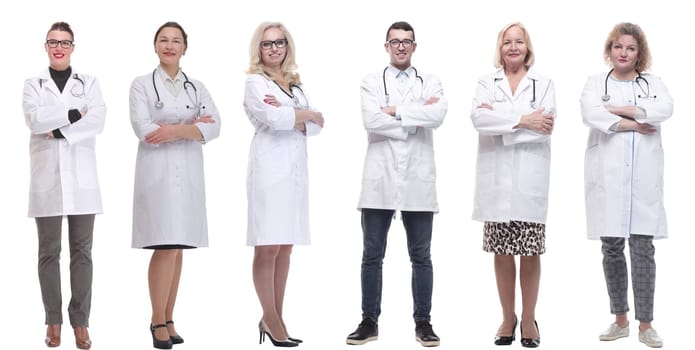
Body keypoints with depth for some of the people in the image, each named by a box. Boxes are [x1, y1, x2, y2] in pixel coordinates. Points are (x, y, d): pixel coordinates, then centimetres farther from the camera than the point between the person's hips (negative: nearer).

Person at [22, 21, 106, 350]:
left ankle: (80, 321, 5)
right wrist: (74, 114, -10)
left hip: (82, 177, 0)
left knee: (82, 251, 1)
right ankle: (53, 320, 10)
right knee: (49, 252, 3)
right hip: (47, 177, 0)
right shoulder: (33, 84, 10)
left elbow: (98, 120, -6)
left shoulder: (89, 83, 11)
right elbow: (35, 118, -8)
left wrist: (58, 129, -12)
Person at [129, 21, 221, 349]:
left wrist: (176, 130, -16)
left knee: (178, 248, 5)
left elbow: (213, 127, -1)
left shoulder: (197, 87, 13)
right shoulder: (142, 84, 3)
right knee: (166, 246, -11)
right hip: (157, 171, -4)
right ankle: (158, 321, 2)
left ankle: (168, 319, 14)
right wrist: (192, 126, -8)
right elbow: (143, 129, -10)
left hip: (188, 172, 4)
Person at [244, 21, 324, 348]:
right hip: (270, 167, -6)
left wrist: (290, 117, -10)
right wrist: (307, 115, 0)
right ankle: (270, 319, 4)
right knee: (268, 247, -5)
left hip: (296, 167, 6)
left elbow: (316, 125, 9)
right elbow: (273, 117, -15)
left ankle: (275, 318, 13)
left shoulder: (295, 83, 20)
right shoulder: (254, 82, 1)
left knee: (285, 247, 7)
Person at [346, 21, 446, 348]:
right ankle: (369, 321, 14)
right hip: (380, 180, 0)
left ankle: (423, 322, 14)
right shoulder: (371, 82, 6)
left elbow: (437, 116, -13)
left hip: (418, 181, 0)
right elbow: (371, 120, -12)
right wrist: (416, 116, -10)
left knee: (421, 256, 6)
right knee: (372, 256, 5)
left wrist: (396, 111, -11)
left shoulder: (431, 83, 8)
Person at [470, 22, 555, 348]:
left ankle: (529, 319, 15)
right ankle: (508, 317, 18)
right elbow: (479, 117, -10)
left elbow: (545, 126, -7)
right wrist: (522, 120, -14)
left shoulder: (544, 83, 8)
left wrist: (500, 118, -9)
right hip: (496, 177, 1)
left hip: (529, 178, -1)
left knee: (530, 252, 2)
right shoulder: (486, 83, 9)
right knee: (502, 252, 6)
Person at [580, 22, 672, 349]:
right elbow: (590, 114, -10)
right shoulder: (596, 82, 10)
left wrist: (620, 109, -10)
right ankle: (620, 321, 17)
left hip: (643, 178, 0)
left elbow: (665, 109, -9)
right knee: (611, 248, 5)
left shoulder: (653, 83, 13)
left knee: (643, 250, -1)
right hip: (607, 176, 0)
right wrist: (631, 124, -10)